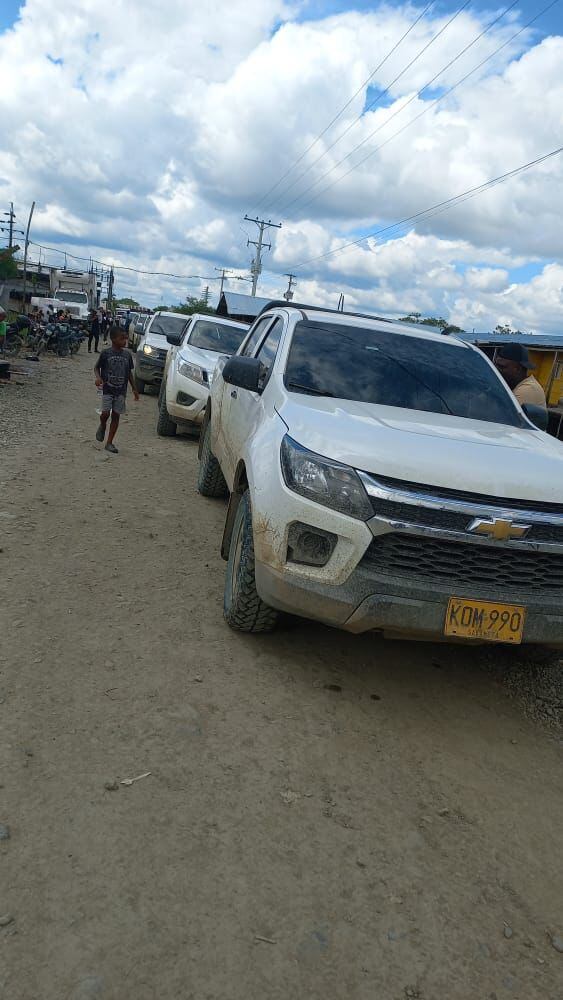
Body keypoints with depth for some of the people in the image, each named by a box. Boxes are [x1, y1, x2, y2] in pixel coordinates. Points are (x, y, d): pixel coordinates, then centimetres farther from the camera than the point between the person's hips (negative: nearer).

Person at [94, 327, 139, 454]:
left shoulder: (127, 355, 5)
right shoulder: (106, 353, -5)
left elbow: (129, 373, 14)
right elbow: (97, 367, 5)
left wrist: (134, 389, 12)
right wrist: (98, 377, -16)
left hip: (121, 391, 3)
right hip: (107, 390, -3)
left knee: (116, 415, 3)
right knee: (105, 412, -12)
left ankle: (109, 443, 10)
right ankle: (102, 426, 24)